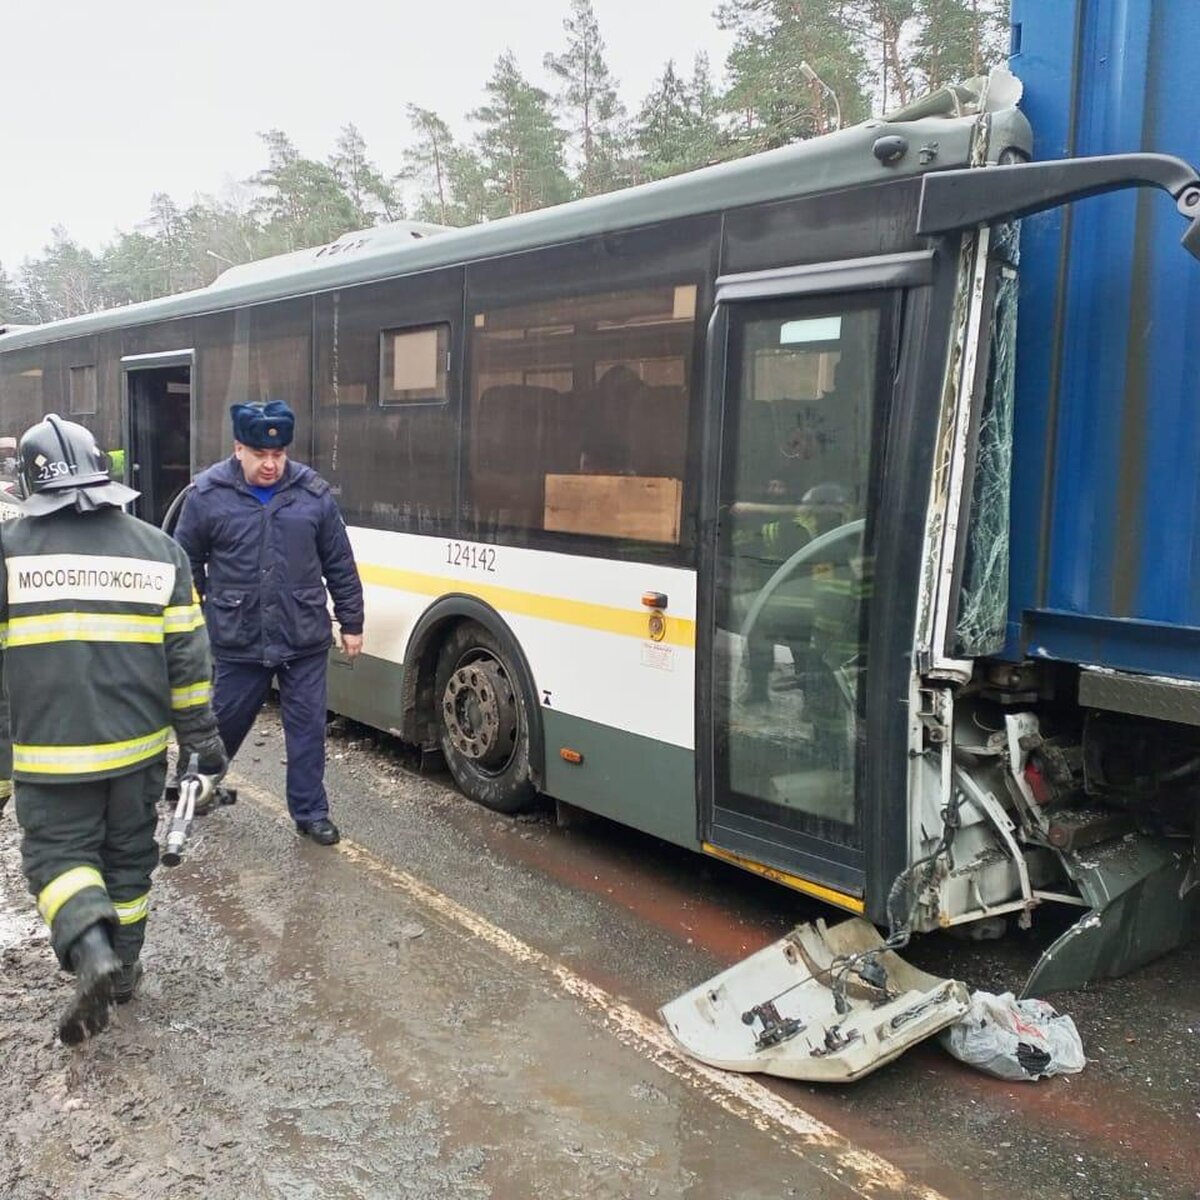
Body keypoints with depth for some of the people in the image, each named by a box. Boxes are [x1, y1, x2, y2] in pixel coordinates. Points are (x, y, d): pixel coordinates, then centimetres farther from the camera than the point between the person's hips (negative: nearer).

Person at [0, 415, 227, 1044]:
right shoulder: (158, 548, 2)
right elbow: (187, 657, 3)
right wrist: (202, 739, 11)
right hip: (137, 745, 3)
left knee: (57, 854, 10)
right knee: (129, 857, 18)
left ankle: (92, 953, -12)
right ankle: (124, 966, 29)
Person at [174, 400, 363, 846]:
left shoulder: (314, 494, 0)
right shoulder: (208, 495, -5)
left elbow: (340, 566, 5)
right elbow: (186, 564, 6)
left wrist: (351, 623, 7)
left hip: (305, 641, 1)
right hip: (237, 642, -1)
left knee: (308, 727, 7)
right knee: (223, 721, 15)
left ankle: (311, 812, 21)